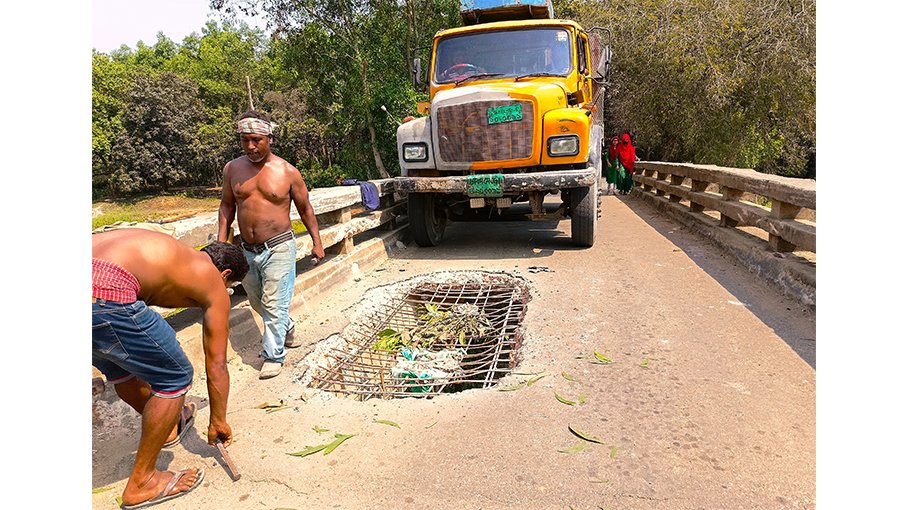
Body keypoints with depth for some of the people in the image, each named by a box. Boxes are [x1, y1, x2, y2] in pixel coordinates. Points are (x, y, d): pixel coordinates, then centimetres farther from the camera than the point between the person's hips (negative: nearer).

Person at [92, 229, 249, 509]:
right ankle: (141, 483, 25)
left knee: (123, 367, 31)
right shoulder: (213, 282, 14)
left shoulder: (174, 256, 33)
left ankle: (166, 427, 56)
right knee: (176, 377, 10)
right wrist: (218, 421, 33)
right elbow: (216, 365, 18)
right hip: (103, 296, -9)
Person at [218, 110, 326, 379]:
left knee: (274, 304, -3)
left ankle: (273, 355, 12)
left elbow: (305, 208, 1)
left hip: (279, 248, -5)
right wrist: (222, 242, 6)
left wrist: (317, 242, 1)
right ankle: (286, 333, 42)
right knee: (257, 301, 18)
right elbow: (226, 205, 12)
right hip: (246, 250, 5)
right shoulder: (232, 169, 2)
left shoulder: (287, 172, -8)